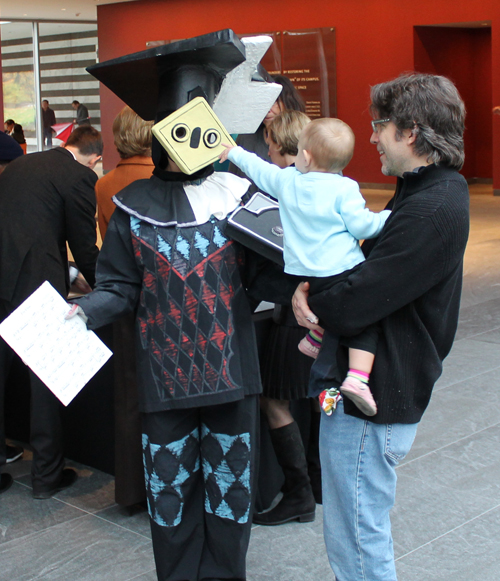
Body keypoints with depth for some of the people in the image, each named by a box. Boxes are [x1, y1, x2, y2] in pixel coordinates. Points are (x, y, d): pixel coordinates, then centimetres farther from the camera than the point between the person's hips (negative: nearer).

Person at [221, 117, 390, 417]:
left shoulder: (286, 180, 8)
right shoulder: (344, 189, -7)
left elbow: (259, 169, 26)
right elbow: (362, 226, -9)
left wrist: (234, 152, 43)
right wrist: (390, 216, 4)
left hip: (303, 275, 6)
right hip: (342, 270, -5)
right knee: (366, 323, -4)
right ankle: (358, 377, -18)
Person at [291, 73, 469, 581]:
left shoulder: (429, 213, -25)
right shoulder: (438, 189, 9)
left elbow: (351, 308, -27)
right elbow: (377, 268, 12)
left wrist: (310, 301, -5)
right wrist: (315, 286, -7)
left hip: (369, 404, -10)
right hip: (386, 386, 10)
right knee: (363, 532, 25)